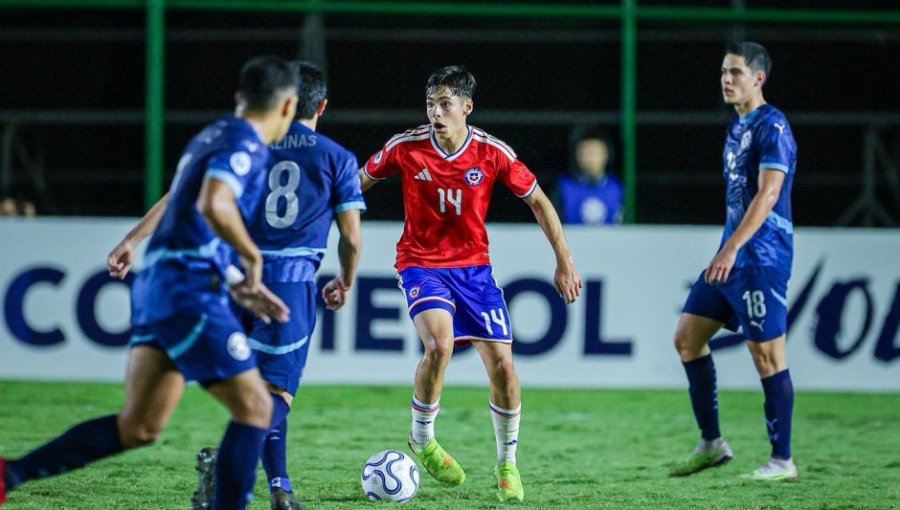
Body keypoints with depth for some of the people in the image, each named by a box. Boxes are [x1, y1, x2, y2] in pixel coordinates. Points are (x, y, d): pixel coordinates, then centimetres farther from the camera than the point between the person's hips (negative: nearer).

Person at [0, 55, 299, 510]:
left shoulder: (212, 138, 21)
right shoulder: (246, 145, -9)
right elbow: (214, 206, -27)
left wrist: (237, 284, 25)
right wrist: (253, 258, -13)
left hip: (157, 284, 9)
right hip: (190, 289, -9)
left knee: (138, 427, 7)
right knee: (254, 408, -2)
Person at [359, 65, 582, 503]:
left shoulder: (492, 153, -9)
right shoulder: (406, 148, -12)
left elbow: (537, 200, 3)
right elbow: (359, 182, 5)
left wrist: (564, 261, 2)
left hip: (473, 266, 2)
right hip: (421, 265, -2)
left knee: (502, 364, -5)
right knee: (439, 344, -28)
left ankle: (507, 464, 16)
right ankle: (422, 438, -5)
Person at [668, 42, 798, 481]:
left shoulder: (772, 127, -13)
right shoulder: (738, 125, 16)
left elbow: (768, 194, -23)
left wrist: (732, 248, -29)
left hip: (761, 258, -10)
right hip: (731, 257, 10)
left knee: (766, 355, -7)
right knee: (687, 337, 9)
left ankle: (782, 461, 0)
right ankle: (711, 444, 16)